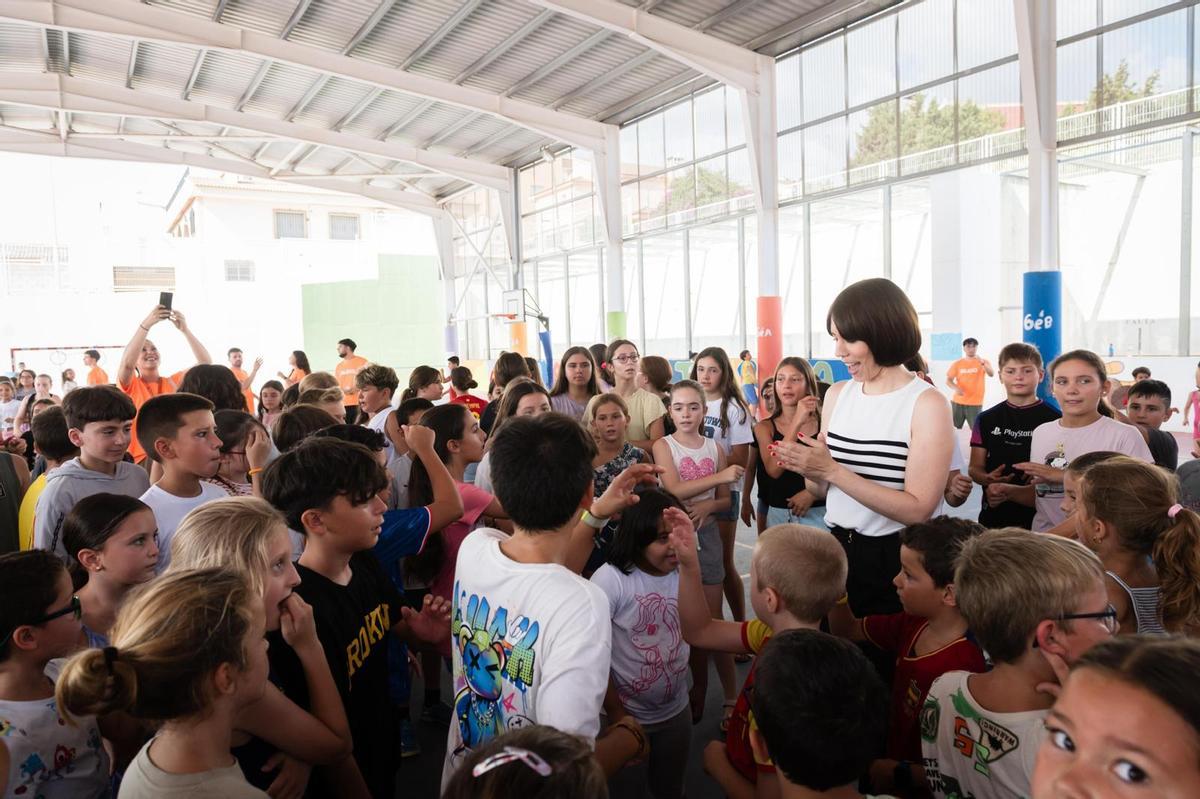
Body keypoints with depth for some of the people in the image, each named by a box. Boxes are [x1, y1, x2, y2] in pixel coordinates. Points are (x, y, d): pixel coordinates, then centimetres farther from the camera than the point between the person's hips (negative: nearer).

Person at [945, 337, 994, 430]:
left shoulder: (983, 362, 1)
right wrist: (955, 388, -19)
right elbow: (948, 380, 3)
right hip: (957, 401, 2)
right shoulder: (957, 363, 4)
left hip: (975, 403, -1)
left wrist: (982, 363, -36)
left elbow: (991, 374, -17)